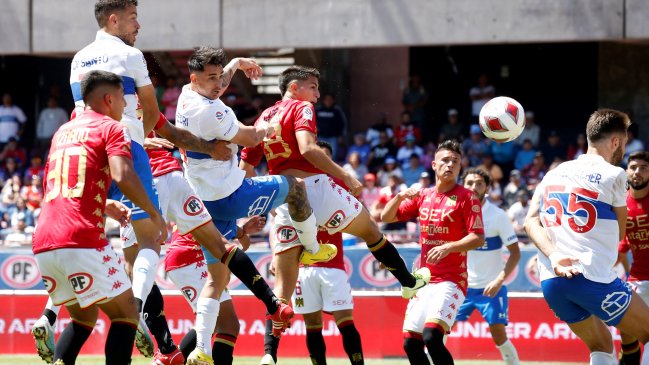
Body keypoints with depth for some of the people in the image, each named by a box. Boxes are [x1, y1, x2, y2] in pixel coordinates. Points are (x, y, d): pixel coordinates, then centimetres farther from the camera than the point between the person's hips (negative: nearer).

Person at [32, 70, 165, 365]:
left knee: (84, 319, 22)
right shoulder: (111, 128, 3)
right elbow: (122, 176, -14)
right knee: (125, 315, 4)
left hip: (43, 243, 7)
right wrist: (155, 215, -4)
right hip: (82, 241, -7)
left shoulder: (63, 132, 25)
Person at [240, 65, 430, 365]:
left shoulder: (263, 118, 19)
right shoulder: (301, 108, 0)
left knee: (283, 283, 2)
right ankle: (409, 281, 36)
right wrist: (346, 177, -14)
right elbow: (308, 149, -18)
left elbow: (245, 169, 16)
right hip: (313, 185, -5)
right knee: (370, 229, 21)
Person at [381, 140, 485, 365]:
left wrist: (448, 247, -27)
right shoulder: (422, 197, 12)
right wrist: (400, 196, -6)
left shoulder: (466, 197, -5)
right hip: (424, 280, 7)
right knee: (411, 344, 5)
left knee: (431, 337, -25)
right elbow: (386, 217, 13)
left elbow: (478, 238, -12)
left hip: (451, 281, -7)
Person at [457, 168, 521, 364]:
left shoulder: (498, 215, -10)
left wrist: (499, 280, -21)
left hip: (491, 287, -3)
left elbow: (515, 252, -8)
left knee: (499, 334, -7)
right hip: (461, 285, 3)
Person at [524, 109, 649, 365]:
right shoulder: (613, 174, -2)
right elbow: (619, 233, 8)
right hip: (592, 276, -6)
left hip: (550, 280, 6)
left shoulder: (554, 173, 15)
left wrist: (554, 255, -11)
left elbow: (531, 222, 3)